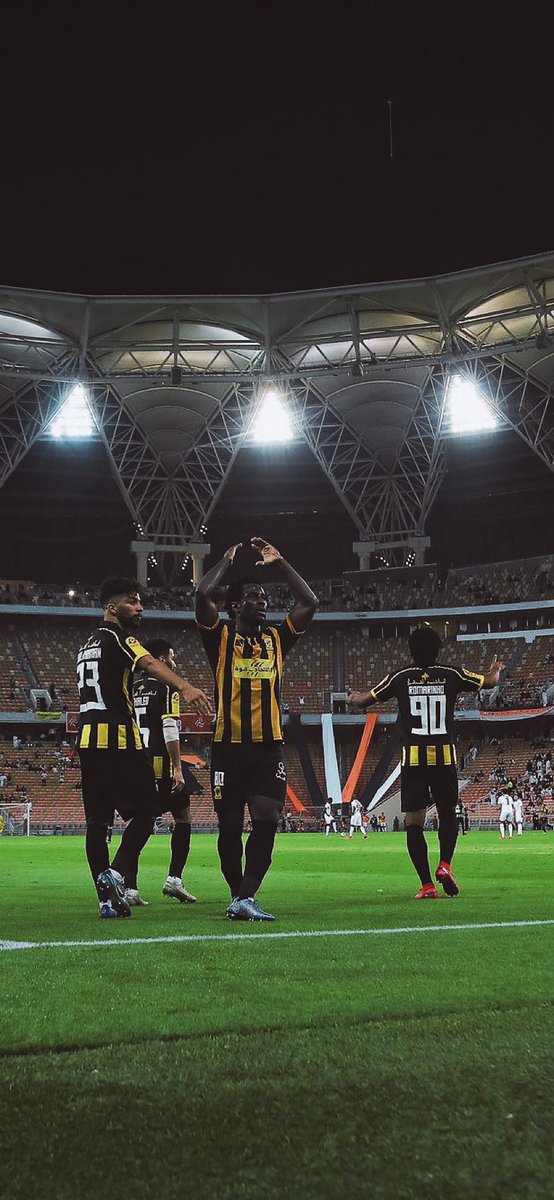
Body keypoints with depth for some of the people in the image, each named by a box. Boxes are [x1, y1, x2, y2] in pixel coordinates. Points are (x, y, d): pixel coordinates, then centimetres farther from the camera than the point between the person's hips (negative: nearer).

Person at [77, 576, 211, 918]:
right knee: (145, 812, 0)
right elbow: (149, 663, -25)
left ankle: (108, 900, 8)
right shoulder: (118, 637, -5)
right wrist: (185, 687, -42)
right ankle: (117, 873, -15)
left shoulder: (89, 644, 22)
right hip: (119, 738, -8)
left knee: (98, 820, 6)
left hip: (88, 738, 8)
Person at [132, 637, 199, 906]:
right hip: (160, 765, -7)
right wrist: (178, 768, -15)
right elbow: (170, 730, -15)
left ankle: (129, 888, 0)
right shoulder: (167, 688, -6)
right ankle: (174, 879, 3)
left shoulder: (134, 689, 16)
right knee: (182, 815, 9)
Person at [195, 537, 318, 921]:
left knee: (267, 821, -12)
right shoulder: (221, 637, 4)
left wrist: (279, 562, 10)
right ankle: (238, 893, 21)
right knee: (230, 825, 5)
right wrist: (227, 560, 3)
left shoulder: (277, 638, 13)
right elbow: (203, 595, -11)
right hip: (229, 745, -2)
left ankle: (245, 898, -12)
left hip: (269, 746, 2)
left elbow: (310, 602, 7)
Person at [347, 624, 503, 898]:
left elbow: (363, 700, 10)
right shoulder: (451, 675, 3)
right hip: (445, 757, 1)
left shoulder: (400, 677, 1)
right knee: (448, 813, 17)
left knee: (414, 821, 3)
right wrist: (496, 670, 41)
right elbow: (489, 681, 18)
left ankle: (427, 884, -4)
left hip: (413, 758, -1)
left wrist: (353, 698, 34)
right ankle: (445, 864, -5)